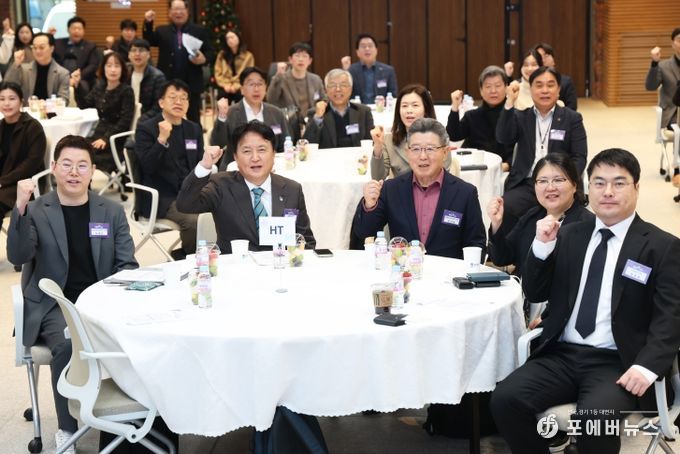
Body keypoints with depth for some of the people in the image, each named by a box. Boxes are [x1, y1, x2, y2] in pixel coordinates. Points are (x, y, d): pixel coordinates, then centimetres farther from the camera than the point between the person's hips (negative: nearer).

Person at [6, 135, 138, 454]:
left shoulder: (112, 211, 9)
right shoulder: (37, 211, 2)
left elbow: (127, 265, 8)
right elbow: (17, 256, -13)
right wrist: (20, 209, -26)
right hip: (55, 305, -2)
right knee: (68, 344, -33)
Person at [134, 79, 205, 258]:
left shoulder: (194, 129, 15)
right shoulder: (145, 129, -2)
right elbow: (147, 167, -14)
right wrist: (162, 139, -25)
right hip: (160, 198, -6)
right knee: (192, 219, -30)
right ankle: (182, 259, -3)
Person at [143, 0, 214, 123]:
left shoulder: (199, 31, 6)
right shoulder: (162, 31, 10)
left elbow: (210, 52, 5)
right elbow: (149, 42, -1)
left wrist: (204, 59, -17)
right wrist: (148, 23, -14)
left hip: (191, 84, -1)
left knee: (194, 120, 6)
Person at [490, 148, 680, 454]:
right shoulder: (569, 235, 15)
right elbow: (535, 294, 13)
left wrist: (646, 367, -21)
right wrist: (542, 246, -4)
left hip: (616, 362, -4)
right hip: (561, 354, 4)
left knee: (594, 417, -33)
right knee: (505, 399, -20)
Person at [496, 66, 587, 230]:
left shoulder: (572, 118, 11)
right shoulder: (521, 117, 16)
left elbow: (579, 158, 3)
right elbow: (503, 139, -2)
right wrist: (510, 103, -10)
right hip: (526, 184, 1)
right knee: (504, 209, -30)